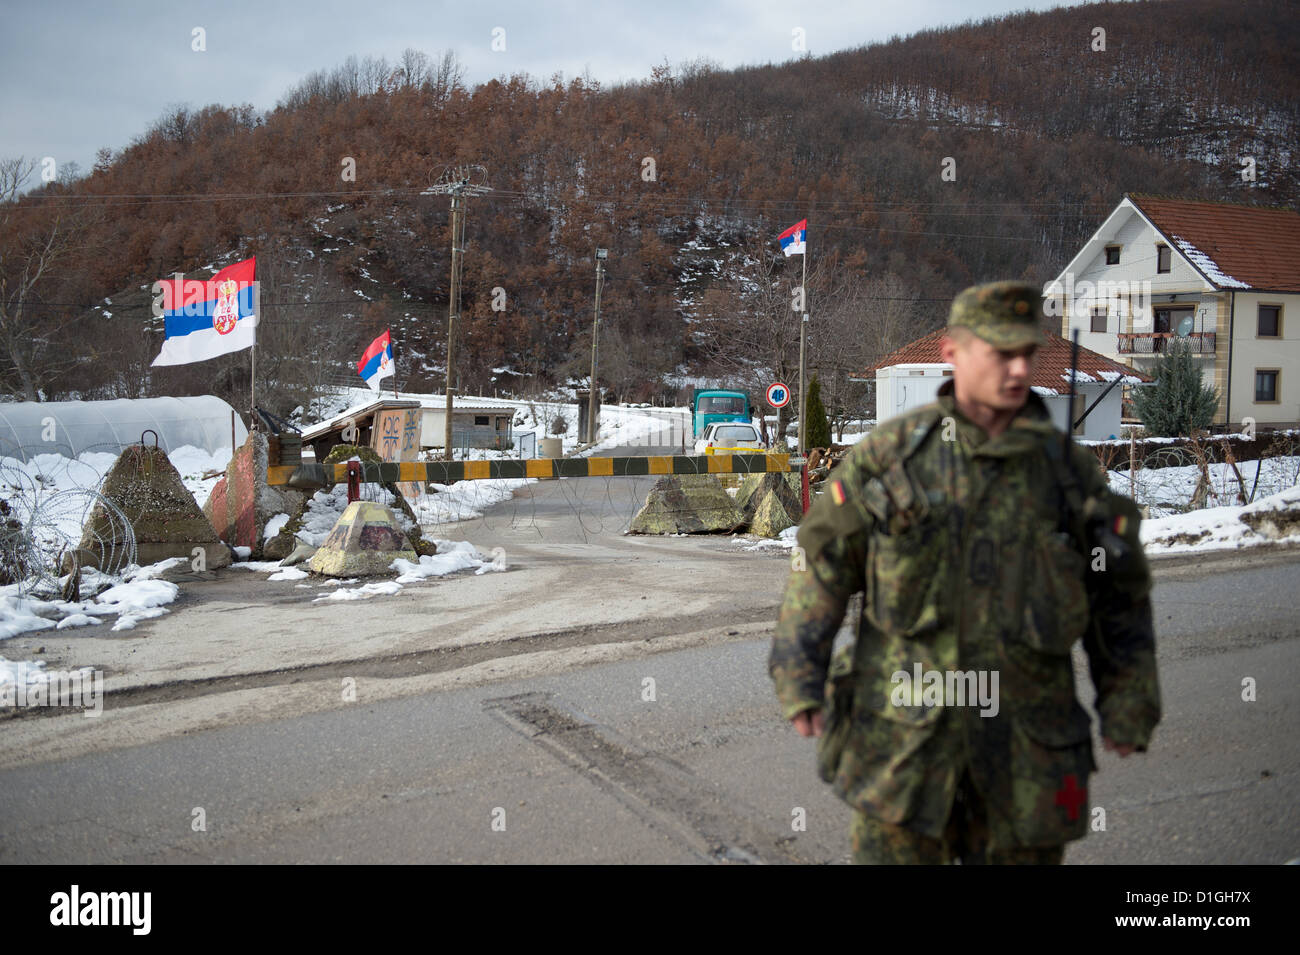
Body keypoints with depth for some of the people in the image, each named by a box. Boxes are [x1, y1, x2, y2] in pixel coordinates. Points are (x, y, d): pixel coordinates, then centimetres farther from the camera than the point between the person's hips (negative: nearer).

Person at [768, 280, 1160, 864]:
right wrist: (798, 683, -5)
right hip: (904, 736, -1)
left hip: (1025, 746, 2)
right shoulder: (891, 455, -4)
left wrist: (1129, 707, 5)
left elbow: (1118, 597, 8)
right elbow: (822, 563, 0)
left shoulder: (1069, 471, 1)